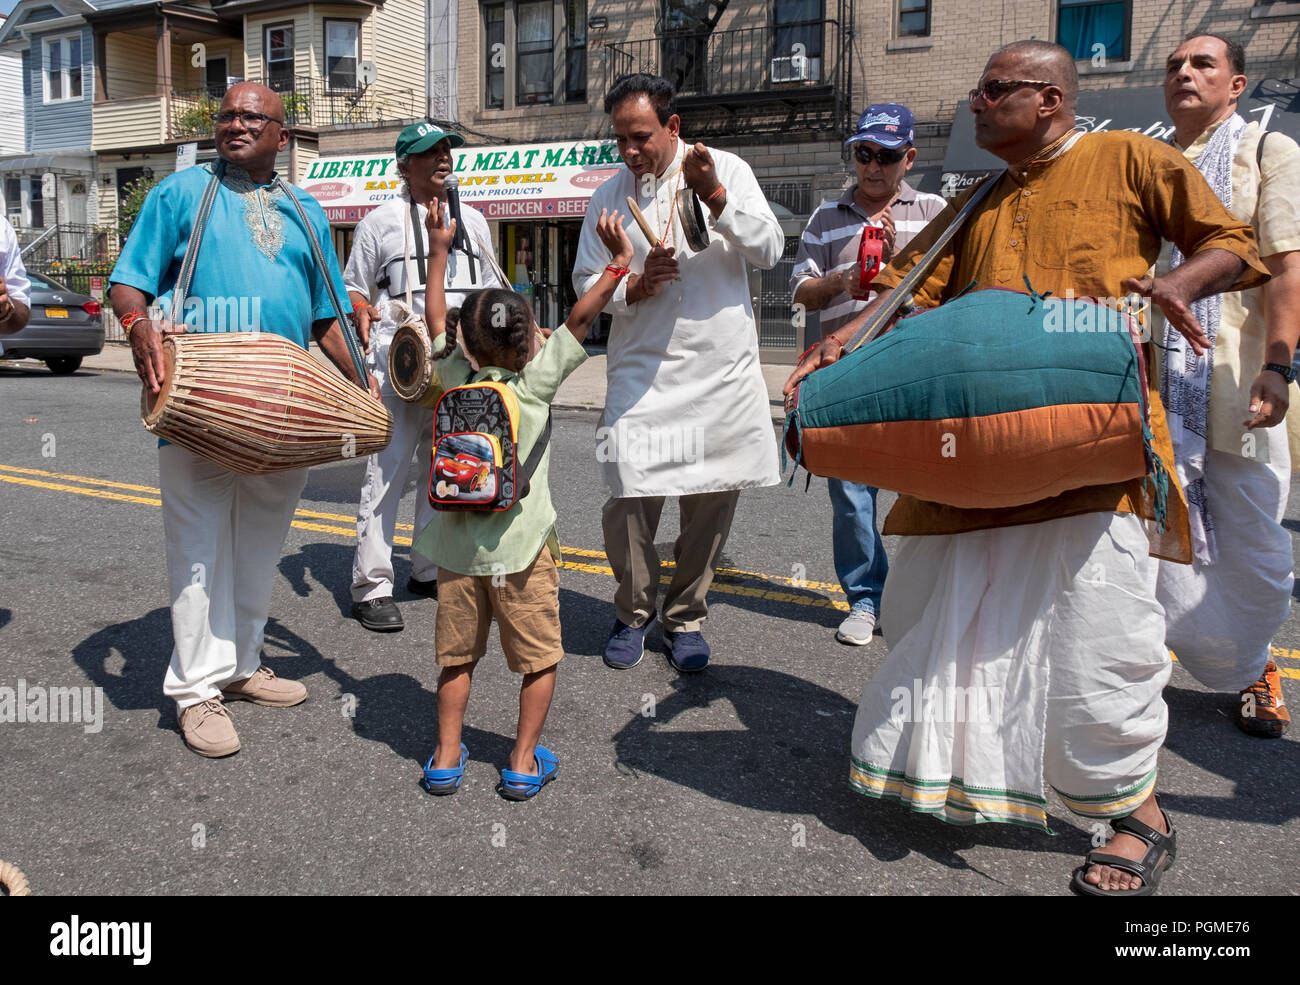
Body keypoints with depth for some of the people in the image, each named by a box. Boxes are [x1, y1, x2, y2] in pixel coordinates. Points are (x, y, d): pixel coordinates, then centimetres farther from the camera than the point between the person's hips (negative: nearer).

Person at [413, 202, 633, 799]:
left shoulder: (454, 374, 1)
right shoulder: (536, 380, -9)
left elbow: (435, 319, 14)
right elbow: (579, 320, -6)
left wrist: (438, 250, 22)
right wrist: (618, 263, 0)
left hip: (458, 546, 4)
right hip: (521, 546, -4)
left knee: (457, 656, 16)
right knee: (539, 658, 10)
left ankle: (446, 757, 20)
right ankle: (524, 762, 14)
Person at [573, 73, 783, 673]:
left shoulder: (726, 170, 3)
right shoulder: (610, 196, 7)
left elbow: (768, 250, -6)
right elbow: (586, 281, 10)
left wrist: (716, 198, -20)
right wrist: (634, 286, -10)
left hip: (721, 369, 0)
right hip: (642, 370, 0)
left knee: (713, 499, 5)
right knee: (630, 497, -8)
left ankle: (685, 617, 25)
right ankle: (632, 613, 18)